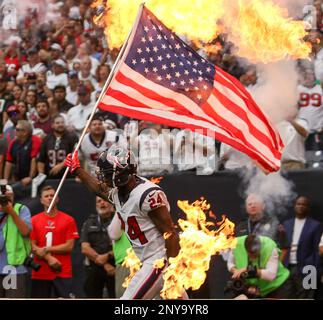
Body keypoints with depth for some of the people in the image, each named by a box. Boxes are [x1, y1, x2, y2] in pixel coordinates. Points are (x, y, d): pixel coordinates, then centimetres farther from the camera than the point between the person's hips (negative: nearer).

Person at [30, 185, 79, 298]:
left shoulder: (68, 220, 3)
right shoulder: (34, 220, 7)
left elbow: (69, 246, -3)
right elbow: (32, 246, 1)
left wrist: (46, 249, -9)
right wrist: (49, 258, -13)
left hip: (63, 273, -2)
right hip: (40, 272, 2)